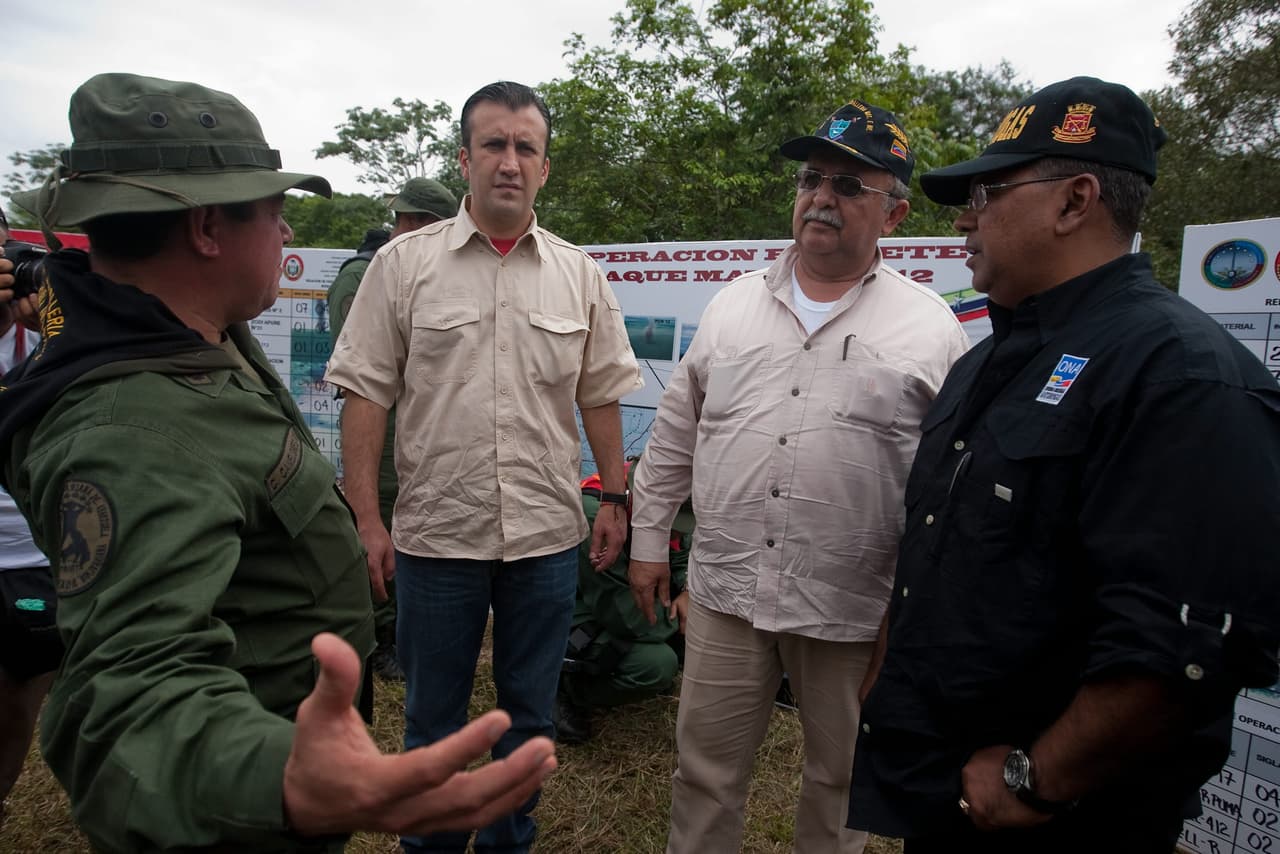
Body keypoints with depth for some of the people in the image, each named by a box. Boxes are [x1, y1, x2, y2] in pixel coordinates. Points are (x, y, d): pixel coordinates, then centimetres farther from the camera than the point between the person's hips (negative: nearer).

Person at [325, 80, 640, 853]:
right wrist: (367, 518, -6)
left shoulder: (580, 274, 5)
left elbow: (601, 397, 9)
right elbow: (366, 394, -3)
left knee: (530, 713, 17)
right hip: (436, 534, -1)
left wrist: (616, 500, 5)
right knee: (432, 719, 15)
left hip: (549, 535, 2)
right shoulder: (404, 263, -1)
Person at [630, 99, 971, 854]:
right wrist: (649, 540, 10)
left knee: (840, 782, 19)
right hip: (724, 592, 3)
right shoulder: (732, 305, 6)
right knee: (707, 773, 16)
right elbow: (674, 439, 10)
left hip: (853, 609, -2)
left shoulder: (931, 328, -4)